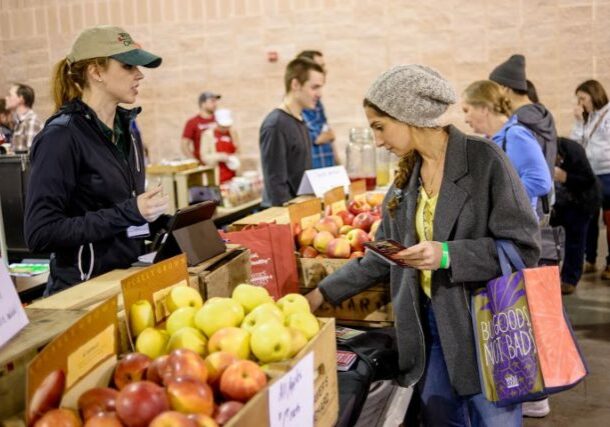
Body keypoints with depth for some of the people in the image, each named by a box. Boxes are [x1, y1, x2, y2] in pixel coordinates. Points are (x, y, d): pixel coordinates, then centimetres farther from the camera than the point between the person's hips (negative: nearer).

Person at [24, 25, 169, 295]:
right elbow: (40, 234, -22)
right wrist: (128, 213, -24)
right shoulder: (61, 137, -16)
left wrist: (160, 222, 0)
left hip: (129, 279, 7)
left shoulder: (126, 128, 6)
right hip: (84, 289, -7)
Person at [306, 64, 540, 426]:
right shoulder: (407, 176, 7)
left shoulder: (484, 159, -13)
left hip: (484, 325, -6)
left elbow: (523, 247, -14)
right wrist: (325, 293, 9)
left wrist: (448, 255, -23)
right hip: (429, 328, 6)